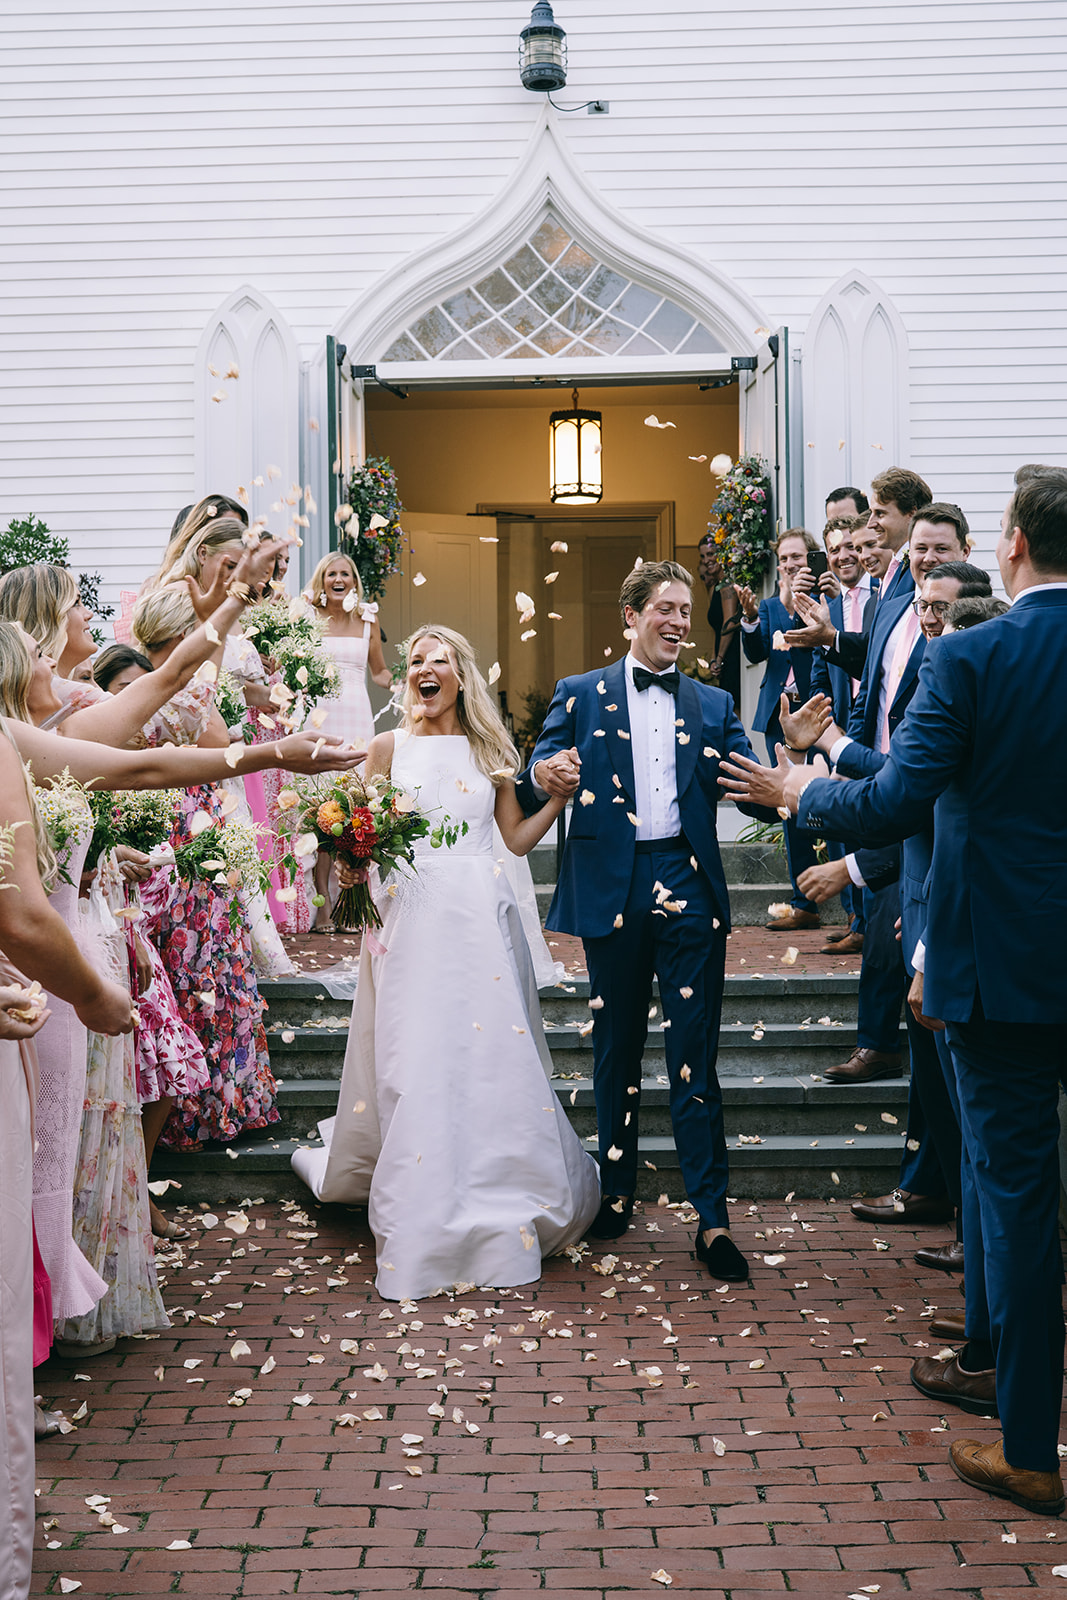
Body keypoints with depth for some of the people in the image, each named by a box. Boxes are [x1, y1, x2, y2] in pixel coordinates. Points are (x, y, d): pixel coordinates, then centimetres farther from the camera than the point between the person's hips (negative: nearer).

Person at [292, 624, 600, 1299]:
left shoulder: (490, 749, 12)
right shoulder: (389, 747, 8)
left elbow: (518, 837, 13)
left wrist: (562, 794, 1)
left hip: (482, 915, 1)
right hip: (414, 915, -1)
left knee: (493, 1057, 0)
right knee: (418, 1069, -3)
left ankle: (502, 1216, 16)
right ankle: (423, 1233, 6)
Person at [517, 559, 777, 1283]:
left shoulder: (712, 704, 12)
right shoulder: (582, 696, 8)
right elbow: (530, 788, 1)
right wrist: (542, 780, -23)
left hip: (689, 889, 0)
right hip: (613, 890, 0)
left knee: (695, 1060, -1)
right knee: (616, 1054, 11)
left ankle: (713, 1219, 1)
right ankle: (617, 1197, 24)